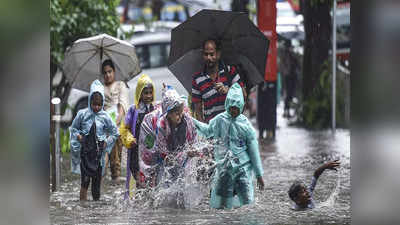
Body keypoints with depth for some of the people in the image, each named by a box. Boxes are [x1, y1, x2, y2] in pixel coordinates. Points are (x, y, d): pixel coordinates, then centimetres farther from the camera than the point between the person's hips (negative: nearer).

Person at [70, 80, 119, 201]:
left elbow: (115, 133, 12)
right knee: (85, 181, -11)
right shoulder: (82, 114, -3)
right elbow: (73, 128, 10)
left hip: (98, 153, 2)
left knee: (97, 181, 6)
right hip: (85, 151, -2)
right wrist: (78, 136, -7)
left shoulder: (105, 117, 0)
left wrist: (106, 142, 1)